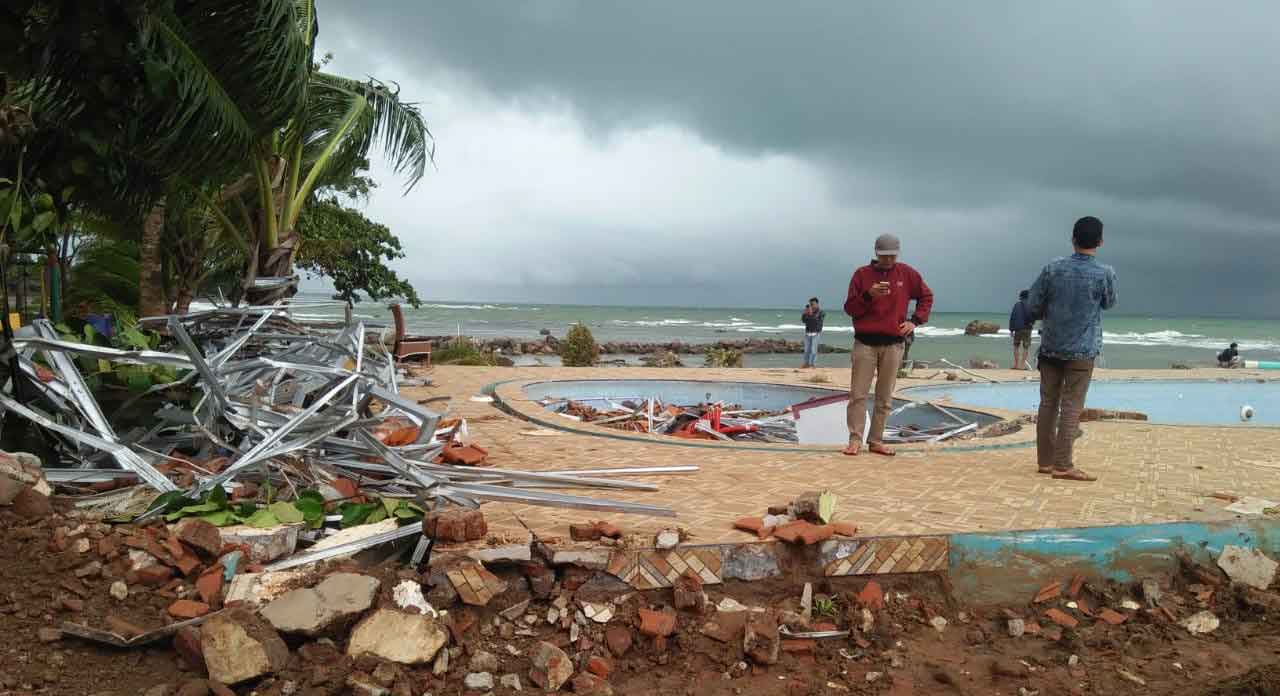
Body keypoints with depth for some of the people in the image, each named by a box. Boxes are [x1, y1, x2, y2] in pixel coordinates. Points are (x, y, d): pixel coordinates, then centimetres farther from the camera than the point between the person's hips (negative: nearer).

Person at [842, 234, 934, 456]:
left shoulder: (907, 274, 6)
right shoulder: (862, 274, 2)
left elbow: (926, 297, 18)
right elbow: (849, 308, 0)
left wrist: (915, 321, 5)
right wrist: (868, 295, -17)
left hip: (893, 344, 2)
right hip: (865, 343, -2)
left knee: (885, 398, 4)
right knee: (858, 394, -6)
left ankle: (876, 441, 11)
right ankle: (855, 440, -3)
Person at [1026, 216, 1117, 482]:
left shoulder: (1053, 268, -4)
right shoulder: (1105, 273, -10)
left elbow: (1032, 305, 0)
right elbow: (1109, 303, 8)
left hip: (1050, 347, 3)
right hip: (1081, 350, -3)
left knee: (1048, 403, 10)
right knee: (1071, 407, 0)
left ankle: (1045, 461, 15)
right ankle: (1062, 465, 0)